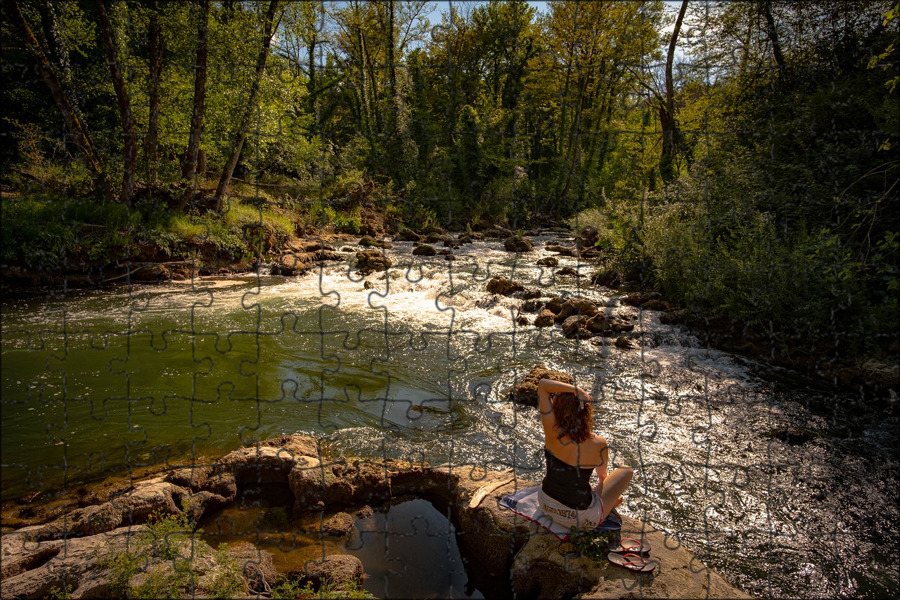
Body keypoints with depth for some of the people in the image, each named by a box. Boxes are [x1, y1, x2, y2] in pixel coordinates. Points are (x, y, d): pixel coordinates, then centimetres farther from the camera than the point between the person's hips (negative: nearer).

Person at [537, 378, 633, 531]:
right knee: (627, 471, 17)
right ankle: (610, 503, 41)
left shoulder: (552, 432, -24)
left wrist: (576, 390, -29)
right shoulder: (598, 445, -26)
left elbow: (542, 384, -18)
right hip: (581, 519, -2)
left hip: (546, 505, 3)